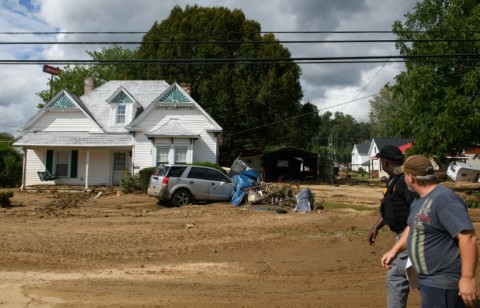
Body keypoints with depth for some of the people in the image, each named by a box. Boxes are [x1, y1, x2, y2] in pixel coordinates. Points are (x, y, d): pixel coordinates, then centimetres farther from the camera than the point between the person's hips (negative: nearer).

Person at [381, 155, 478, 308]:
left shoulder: (444, 199, -24)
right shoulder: (419, 200, 10)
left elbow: (468, 237, -29)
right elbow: (413, 228, 24)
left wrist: (467, 278, -29)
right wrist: (394, 250, 14)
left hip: (441, 283, -10)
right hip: (428, 279, 10)